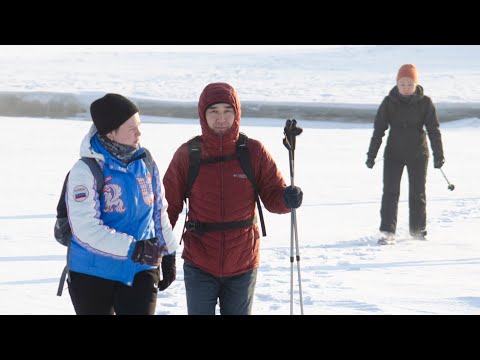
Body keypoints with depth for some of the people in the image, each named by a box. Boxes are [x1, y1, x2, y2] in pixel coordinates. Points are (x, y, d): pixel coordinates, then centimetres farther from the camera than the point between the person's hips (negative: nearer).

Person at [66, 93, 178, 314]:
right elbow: (86, 228, -22)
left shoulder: (145, 162, 2)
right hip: (93, 274, -3)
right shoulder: (86, 170, -16)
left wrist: (168, 255, 15)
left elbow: (159, 211, 14)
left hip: (139, 271, 3)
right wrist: (133, 248, -26)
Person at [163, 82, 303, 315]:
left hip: (242, 265, 1)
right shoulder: (187, 155, -6)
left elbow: (273, 196, -3)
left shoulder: (254, 152, -5)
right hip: (199, 266, -1)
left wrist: (287, 199, -26)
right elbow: (169, 205, 1)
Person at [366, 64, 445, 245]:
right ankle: (387, 232, -9)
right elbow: (378, 130, -1)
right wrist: (371, 155, -3)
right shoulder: (389, 103, -5)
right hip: (394, 153, 0)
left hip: (418, 154, 0)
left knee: (417, 192, 7)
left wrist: (438, 155, -7)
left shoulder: (425, 103, -6)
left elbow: (434, 130, -3)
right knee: (390, 191, -8)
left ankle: (418, 230, 22)